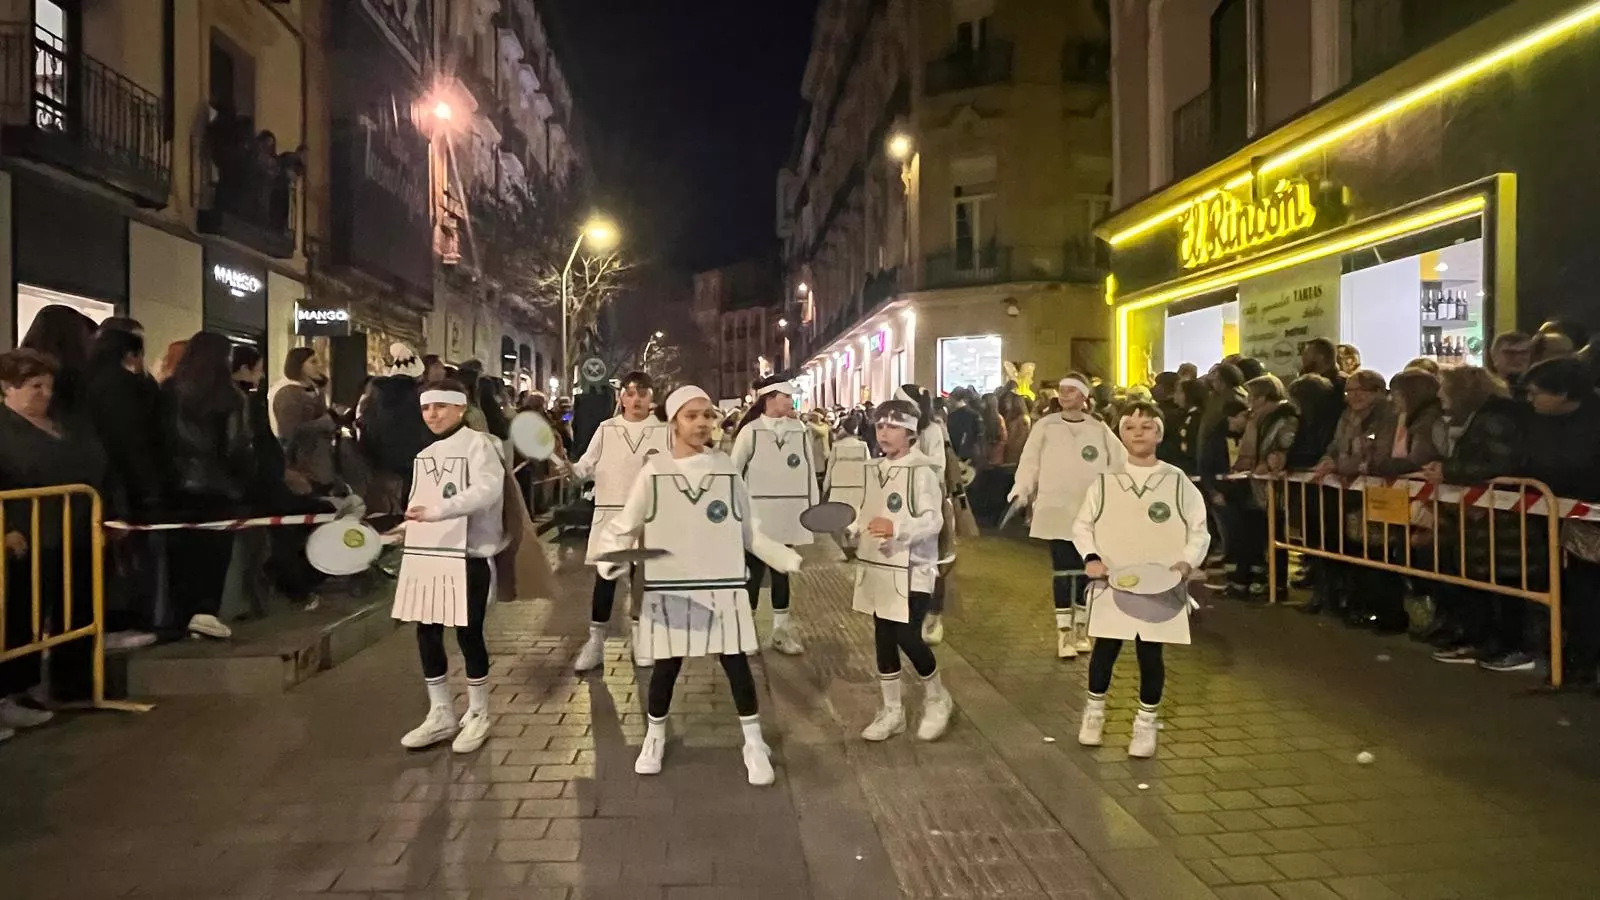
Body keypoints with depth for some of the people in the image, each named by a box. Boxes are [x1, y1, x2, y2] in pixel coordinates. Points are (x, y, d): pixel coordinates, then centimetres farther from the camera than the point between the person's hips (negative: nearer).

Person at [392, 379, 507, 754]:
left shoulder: (478, 444, -8)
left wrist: (439, 510, -33)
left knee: (468, 635, 0)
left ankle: (477, 716, 18)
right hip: (426, 555, 7)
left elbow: (488, 488, -25)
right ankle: (441, 715, 26)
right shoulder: (426, 454, 15)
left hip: (467, 556, -7)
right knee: (427, 634, 10)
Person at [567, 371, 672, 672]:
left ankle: (641, 638, 24)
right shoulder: (606, 429, 2)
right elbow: (586, 468, 0)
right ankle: (595, 642, 13)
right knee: (605, 578, 3)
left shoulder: (664, 431, 0)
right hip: (610, 515, 0)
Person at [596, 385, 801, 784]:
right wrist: (612, 558, -16)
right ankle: (655, 737, 34)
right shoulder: (654, 472, -4)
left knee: (736, 662, 5)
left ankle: (754, 744, 22)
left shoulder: (726, 469, 1)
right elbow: (624, 527, 1)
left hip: (723, 585, 1)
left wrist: (788, 558, 1)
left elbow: (749, 531, 7)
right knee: (666, 665, 9)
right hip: (669, 586, -1)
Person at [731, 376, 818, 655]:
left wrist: (814, 508, 5)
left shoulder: (800, 431, 2)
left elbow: (809, 472, 6)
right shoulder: (750, 431, -6)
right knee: (754, 571, 3)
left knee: (781, 571, 13)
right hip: (757, 514, -3)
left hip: (788, 515, 3)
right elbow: (733, 471, -1)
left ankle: (781, 629, 23)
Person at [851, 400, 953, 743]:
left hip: (911, 570, -7)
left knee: (907, 637, -7)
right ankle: (892, 711, 23)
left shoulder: (921, 471, -12)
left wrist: (897, 528, -32)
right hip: (878, 567, 7)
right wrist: (851, 531, 1)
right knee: (883, 638, 10)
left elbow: (933, 520, -18)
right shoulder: (874, 470, 9)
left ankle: (936, 698, 21)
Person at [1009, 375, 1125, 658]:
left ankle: (1081, 627, 23)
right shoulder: (1045, 426, 1)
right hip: (1056, 510, -2)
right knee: (1062, 570, -2)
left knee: (1086, 571, 8)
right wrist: (1021, 491, -12)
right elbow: (1030, 462, -1)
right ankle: (1064, 632, 5)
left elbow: (1119, 464, 7)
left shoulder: (1099, 430, 4)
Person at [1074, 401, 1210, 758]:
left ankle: (1146, 721, 24)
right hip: (1112, 584, 1)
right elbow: (1082, 525, 6)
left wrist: (1187, 561, -14)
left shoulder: (1178, 481, -2)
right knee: (1104, 650, 9)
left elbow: (1200, 530, 2)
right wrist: (1091, 557, -10)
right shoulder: (1105, 481, 0)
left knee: (1150, 654, 6)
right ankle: (1094, 710, 31)